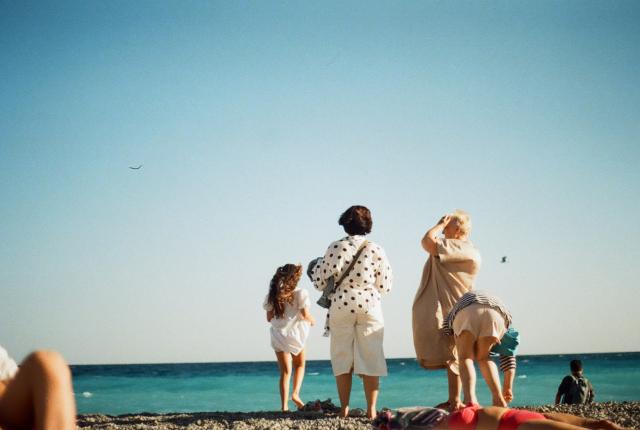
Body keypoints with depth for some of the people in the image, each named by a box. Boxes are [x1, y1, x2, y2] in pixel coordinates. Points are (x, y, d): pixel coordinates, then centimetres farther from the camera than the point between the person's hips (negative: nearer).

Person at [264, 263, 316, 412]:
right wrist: (312, 321, 8)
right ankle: (296, 393, 0)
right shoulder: (300, 293, -8)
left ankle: (284, 405, -1)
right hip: (295, 334, -3)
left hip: (278, 335, 3)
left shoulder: (273, 295, 4)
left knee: (285, 371, 8)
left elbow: (269, 318, 6)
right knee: (300, 365, 20)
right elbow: (305, 315, -14)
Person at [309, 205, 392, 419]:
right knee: (370, 357, 4)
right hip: (370, 307, 0)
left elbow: (320, 282, -1)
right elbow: (385, 286, 2)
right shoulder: (376, 250, -1)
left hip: (341, 307, 0)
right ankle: (371, 409, 0)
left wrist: (316, 266, 19)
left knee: (342, 357, 9)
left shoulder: (336, 247, -3)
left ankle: (344, 409, 8)